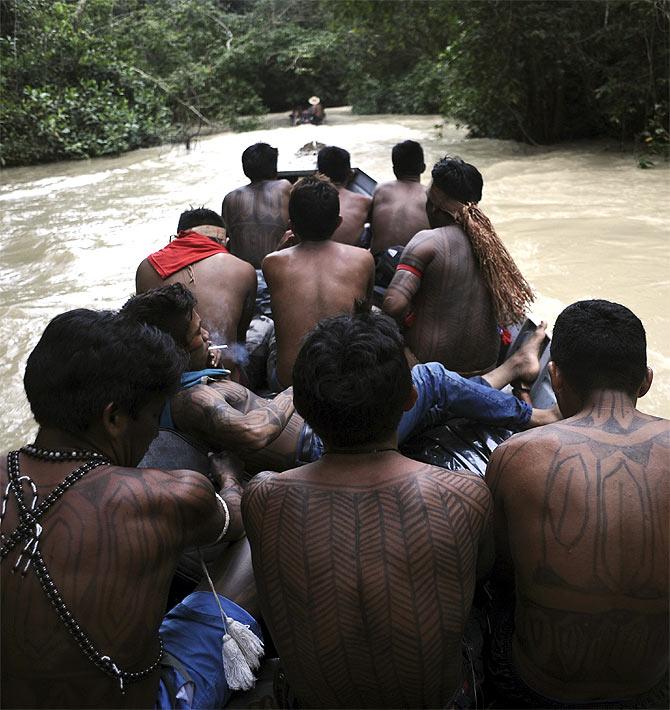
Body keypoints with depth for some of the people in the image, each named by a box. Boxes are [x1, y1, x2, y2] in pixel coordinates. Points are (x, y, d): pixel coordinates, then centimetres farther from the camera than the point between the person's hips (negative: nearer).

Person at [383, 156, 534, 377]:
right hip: (486, 364, 7)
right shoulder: (488, 240, 3)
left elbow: (393, 305, -27)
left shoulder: (428, 241, -16)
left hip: (433, 361, -7)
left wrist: (410, 322, -7)